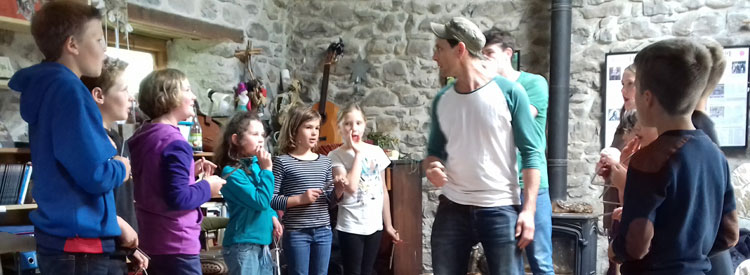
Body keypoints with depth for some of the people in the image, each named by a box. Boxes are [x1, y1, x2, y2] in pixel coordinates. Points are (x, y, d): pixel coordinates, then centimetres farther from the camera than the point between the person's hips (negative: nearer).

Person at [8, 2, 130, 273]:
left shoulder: (46, 88, 10)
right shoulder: (69, 90, -19)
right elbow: (95, 176, -25)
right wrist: (121, 168, -5)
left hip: (59, 236, 9)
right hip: (79, 243, -9)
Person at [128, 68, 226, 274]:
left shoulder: (142, 135, 9)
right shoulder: (175, 143, -20)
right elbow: (177, 198, -26)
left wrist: (190, 170, 10)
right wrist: (207, 187, -10)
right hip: (175, 245, -9)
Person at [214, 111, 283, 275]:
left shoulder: (255, 163, 7)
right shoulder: (232, 173, -17)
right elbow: (261, 201, -21)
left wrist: (272, 216, 7)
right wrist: (267, 170, -17)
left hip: (261, 243, 8)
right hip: (243, 245, -8)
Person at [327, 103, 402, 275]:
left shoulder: (377, 152, 4)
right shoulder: (335, 156, -9)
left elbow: (383, 191, 10)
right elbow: (350, 187, -24)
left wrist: (388, 225, 12)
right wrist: (358, 153, -17)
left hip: (375, 225, 4)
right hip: (351, 226, -4)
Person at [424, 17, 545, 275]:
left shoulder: (509, 92, -7)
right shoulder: (441, 100, 6)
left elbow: (532, 153, -7)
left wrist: (528, 210, -13)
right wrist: (430, 166, -9)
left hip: (501, 209, -4)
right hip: (452, 208, 4)